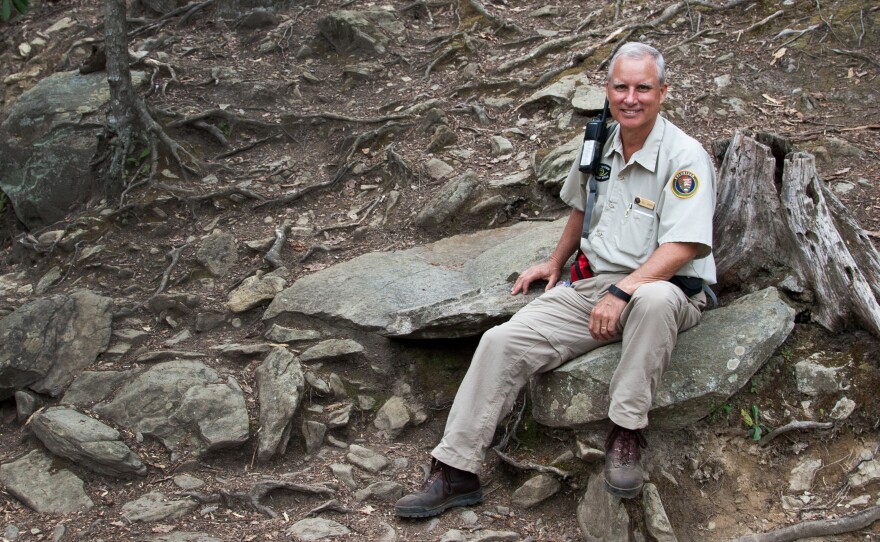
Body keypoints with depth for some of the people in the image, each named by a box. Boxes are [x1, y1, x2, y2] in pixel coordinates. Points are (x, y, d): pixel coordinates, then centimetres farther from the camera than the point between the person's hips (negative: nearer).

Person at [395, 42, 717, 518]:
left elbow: (682, 247, -21)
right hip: (591, 284, 6)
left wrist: (622, 292, -29)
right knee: (503, 341, -13)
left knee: (655, 299, -43)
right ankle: (455, 472, -9)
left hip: (658, 288, -5)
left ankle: (626, 434, -25)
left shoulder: (685, 157, -12)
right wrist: (555, 262, 23)